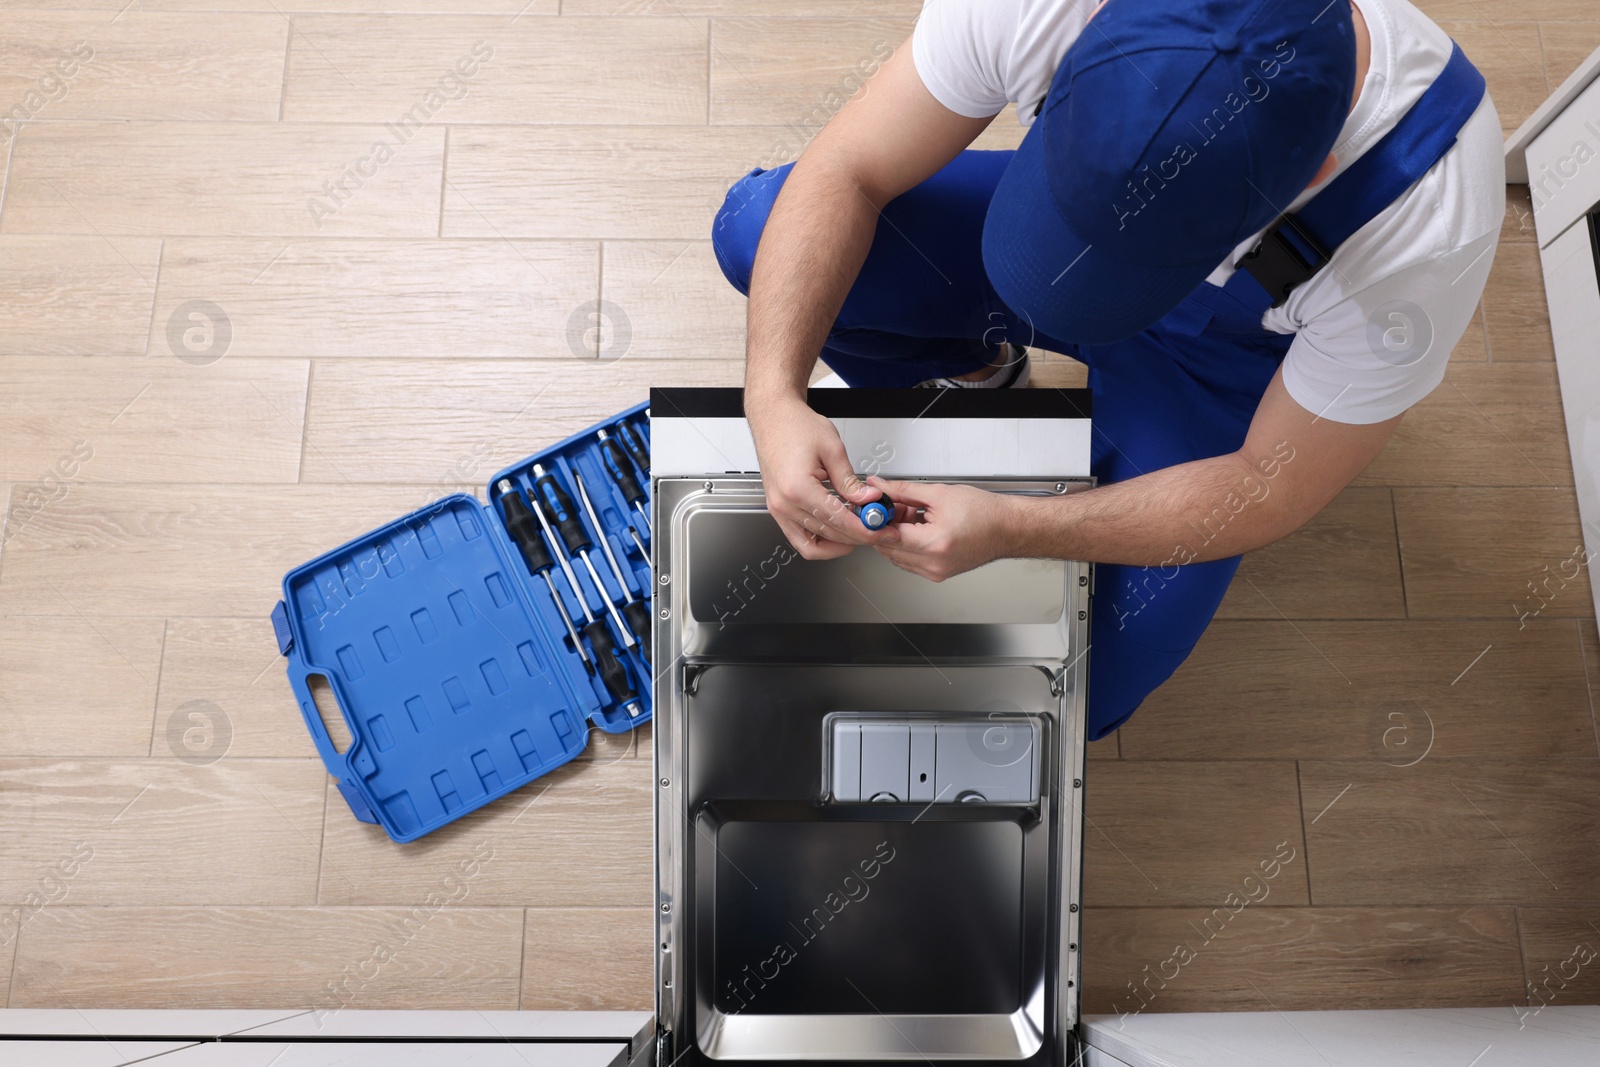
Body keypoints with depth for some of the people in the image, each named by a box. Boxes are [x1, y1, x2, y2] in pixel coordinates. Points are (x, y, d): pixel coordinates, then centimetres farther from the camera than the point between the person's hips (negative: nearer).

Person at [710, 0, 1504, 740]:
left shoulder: (1430, 230, -38)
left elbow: (1271, 490, -26)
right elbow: (843, 175, -24)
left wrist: (1012, 531, -37)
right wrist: (774, 394, -40)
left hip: (1215, 349, -2)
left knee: (1081, 697, -11)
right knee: (752, 227, -17)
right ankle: (975, 376, 11)